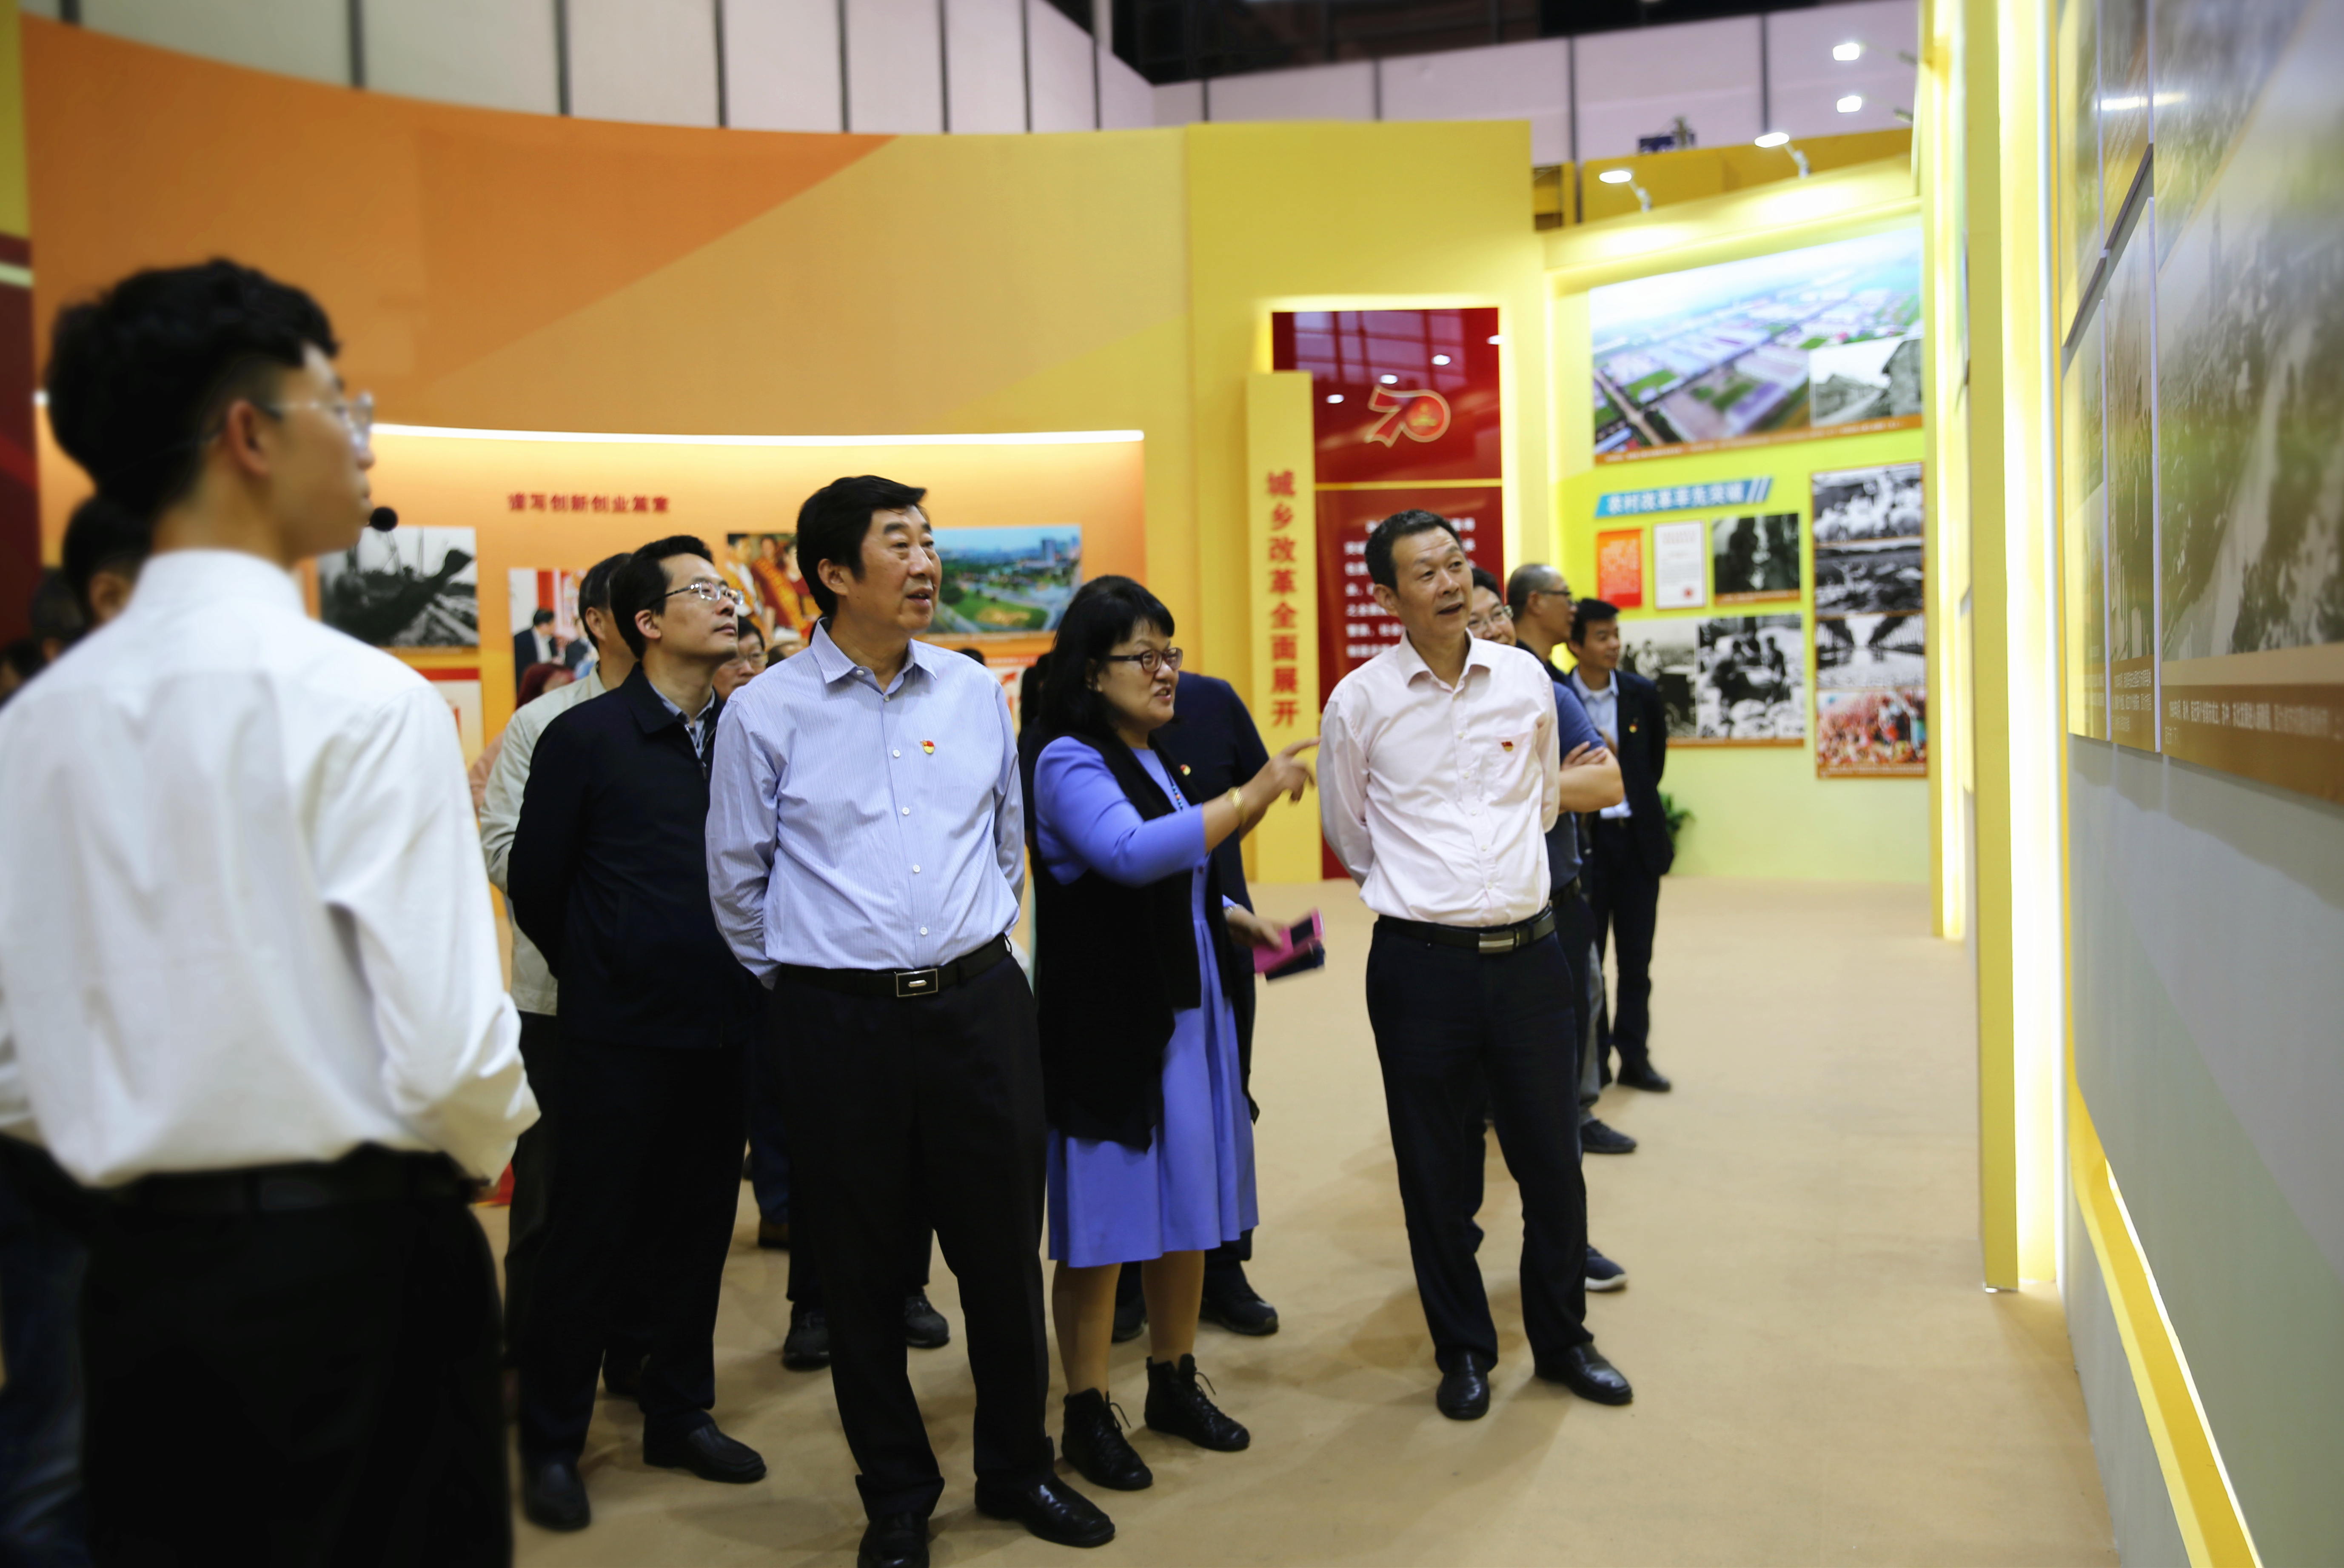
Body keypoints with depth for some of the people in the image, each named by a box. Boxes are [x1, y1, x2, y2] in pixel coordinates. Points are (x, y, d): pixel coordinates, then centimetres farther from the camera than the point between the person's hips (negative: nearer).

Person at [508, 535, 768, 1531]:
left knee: (699, 1228, 14)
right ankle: (551, 1442, 22)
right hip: (617, 1036, -4)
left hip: (723, 1028, 4)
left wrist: (738, 972, 8)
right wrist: (599, 974, 10)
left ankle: (679, 1415, 30)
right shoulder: (584, 736, -7)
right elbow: (534, 880, 0)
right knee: (590, 1236, 5)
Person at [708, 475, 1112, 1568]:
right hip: (839, 1025, -2)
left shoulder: (976, 693, 5)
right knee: (859, 1272, 10)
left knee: (1005, 1251, 11)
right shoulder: (766, 714, -5)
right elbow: (737, 881, 5)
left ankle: (1018, 1469, 32)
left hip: (978, 1006, 3)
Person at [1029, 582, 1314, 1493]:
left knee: (1190, 1208, 14)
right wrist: (1252, 796, -27)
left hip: (1189, 1014, 8)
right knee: (1105, 1221, 1)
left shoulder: (1158, 759, 14)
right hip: (1107, 1024, -8)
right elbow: (1130, 853, -31)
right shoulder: (1071, 763, -13)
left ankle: (1174, 1383, 30)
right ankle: (1087, 1413, 16)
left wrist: (1232, 918, 12)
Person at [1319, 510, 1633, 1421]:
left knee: (1551, 1158, 10)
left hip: (1527, 953, 2)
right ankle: (1463, 1352, 27)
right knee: (1433, 1169, 8)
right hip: (1421, 963, -2)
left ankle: (1562, 1339, 31)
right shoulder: (1360, 702, -3)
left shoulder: (1525, 681, 4)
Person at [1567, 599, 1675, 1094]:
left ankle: (1635, 1055, 16)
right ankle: (1593, 1055, 15)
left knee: (1636, 955, 7)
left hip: (1637, 837, 3)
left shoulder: (1643, 695, 3)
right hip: (1584, 839, -3)